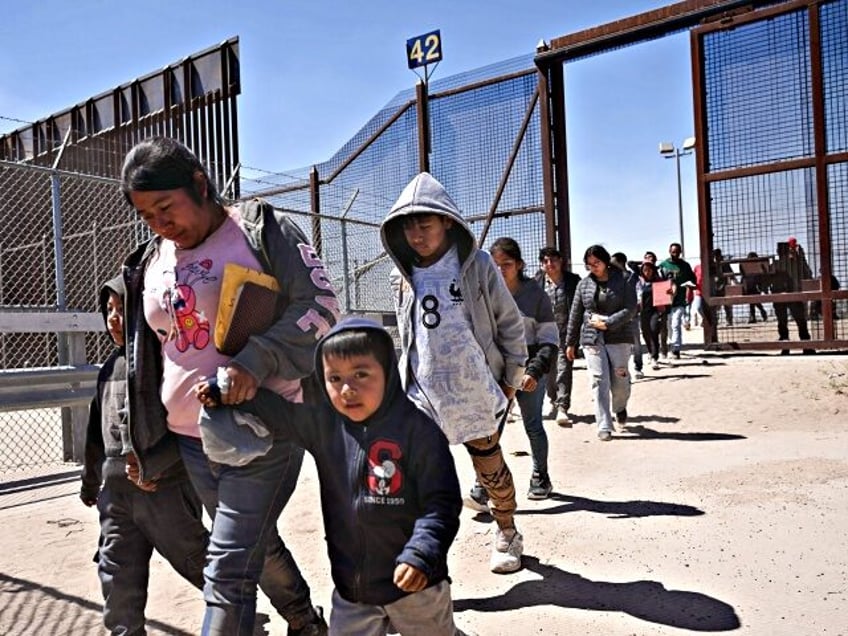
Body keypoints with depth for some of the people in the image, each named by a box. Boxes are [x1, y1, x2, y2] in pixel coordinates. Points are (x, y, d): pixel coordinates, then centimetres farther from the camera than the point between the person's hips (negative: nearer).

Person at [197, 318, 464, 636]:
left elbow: (442, 502, -20)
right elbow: (272, 408, 8)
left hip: (414, 584, -3)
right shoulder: (322, 422, -6)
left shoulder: (418, 430, -21)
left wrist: (421, 554, -29)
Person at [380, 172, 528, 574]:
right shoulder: (402, 276, 2)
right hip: (422, 393, 2)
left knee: (489, 464, 14)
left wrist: (512, 378, 2)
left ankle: (507, 533, 40)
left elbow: (510, 323, -1)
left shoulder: (477, 266, -8)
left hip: (474, 391, -2)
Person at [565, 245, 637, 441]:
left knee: (620, 380, 4)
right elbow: (575, 314, 11)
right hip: (591, 339, 1)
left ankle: (620, 408, 37)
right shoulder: (584, 285, 8)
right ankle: (604, 426, -3)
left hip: (619, 338, -1)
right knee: (599, 381, -6)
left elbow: (630, 309, -7)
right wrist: (570, 342, 11)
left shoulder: (622, 282, 0)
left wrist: (607, 323, -17)